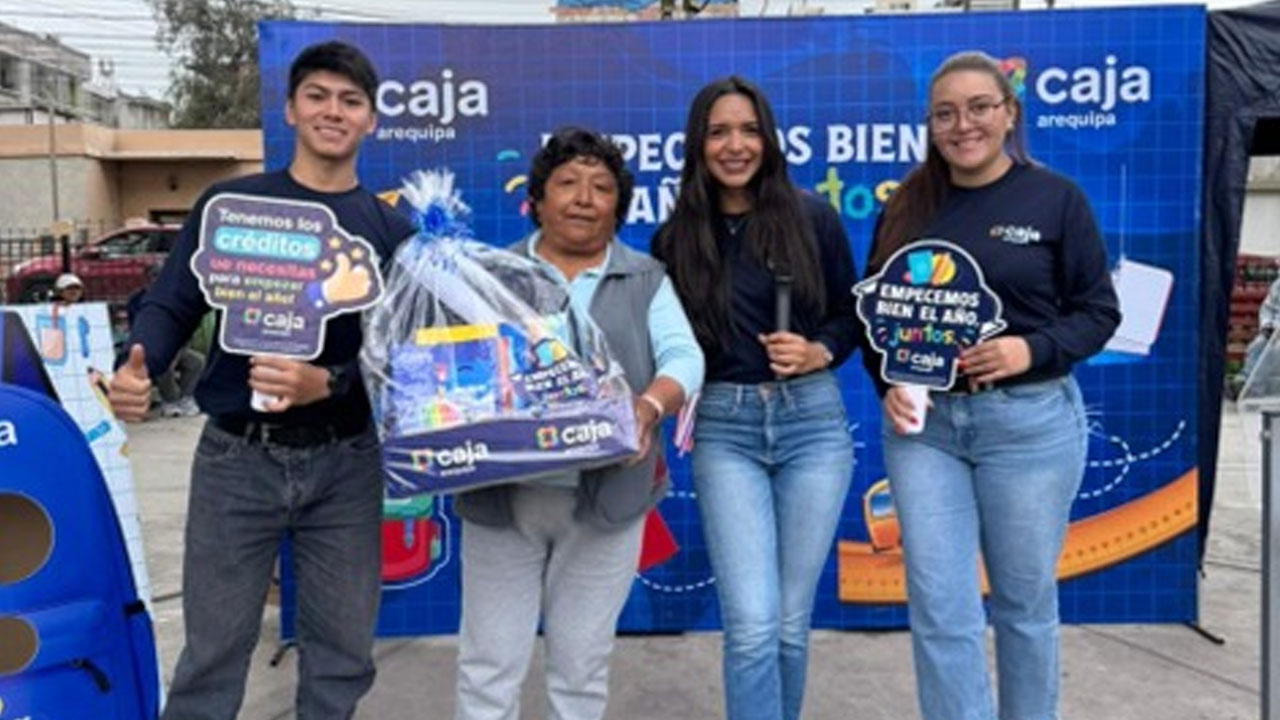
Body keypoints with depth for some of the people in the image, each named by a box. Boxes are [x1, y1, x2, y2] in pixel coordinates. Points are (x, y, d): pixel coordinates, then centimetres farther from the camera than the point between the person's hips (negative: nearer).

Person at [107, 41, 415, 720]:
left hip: (345, 462, 2)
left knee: (342, 650, 12)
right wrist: (135, 368, -20)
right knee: (212, 650, 7)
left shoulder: (390, 229, 5)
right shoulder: (230, 202, 3)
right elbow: (171, 305, 2)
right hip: (237, 456, -1)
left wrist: (326, 383, -20)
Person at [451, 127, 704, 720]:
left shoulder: (646, 281, 8)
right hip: (502, 495, 0)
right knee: (490, 660, 6)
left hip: (606, 500, 0)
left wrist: (650, 406, -26)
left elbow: (683, 355, -5)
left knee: (582, 662, 12)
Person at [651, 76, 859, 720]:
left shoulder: (811, 217, 1)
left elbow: (852, 314, 8)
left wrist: (820, 352, -10)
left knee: (790, 622, 9)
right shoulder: (677, 237, 4)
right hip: (722, 428, 0)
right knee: (752, 625, -8)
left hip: (812, 420, 0)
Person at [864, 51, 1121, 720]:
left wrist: (1033, 351, -17)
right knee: (939, 607, 0)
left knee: (1024, 599, 11)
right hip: (923, 422, 2)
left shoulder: (1055, 197, -1)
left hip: (1030, 420, -2)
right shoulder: (907, 207, 7)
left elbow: (1099, 309, 0)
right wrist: (887, 384, -7)